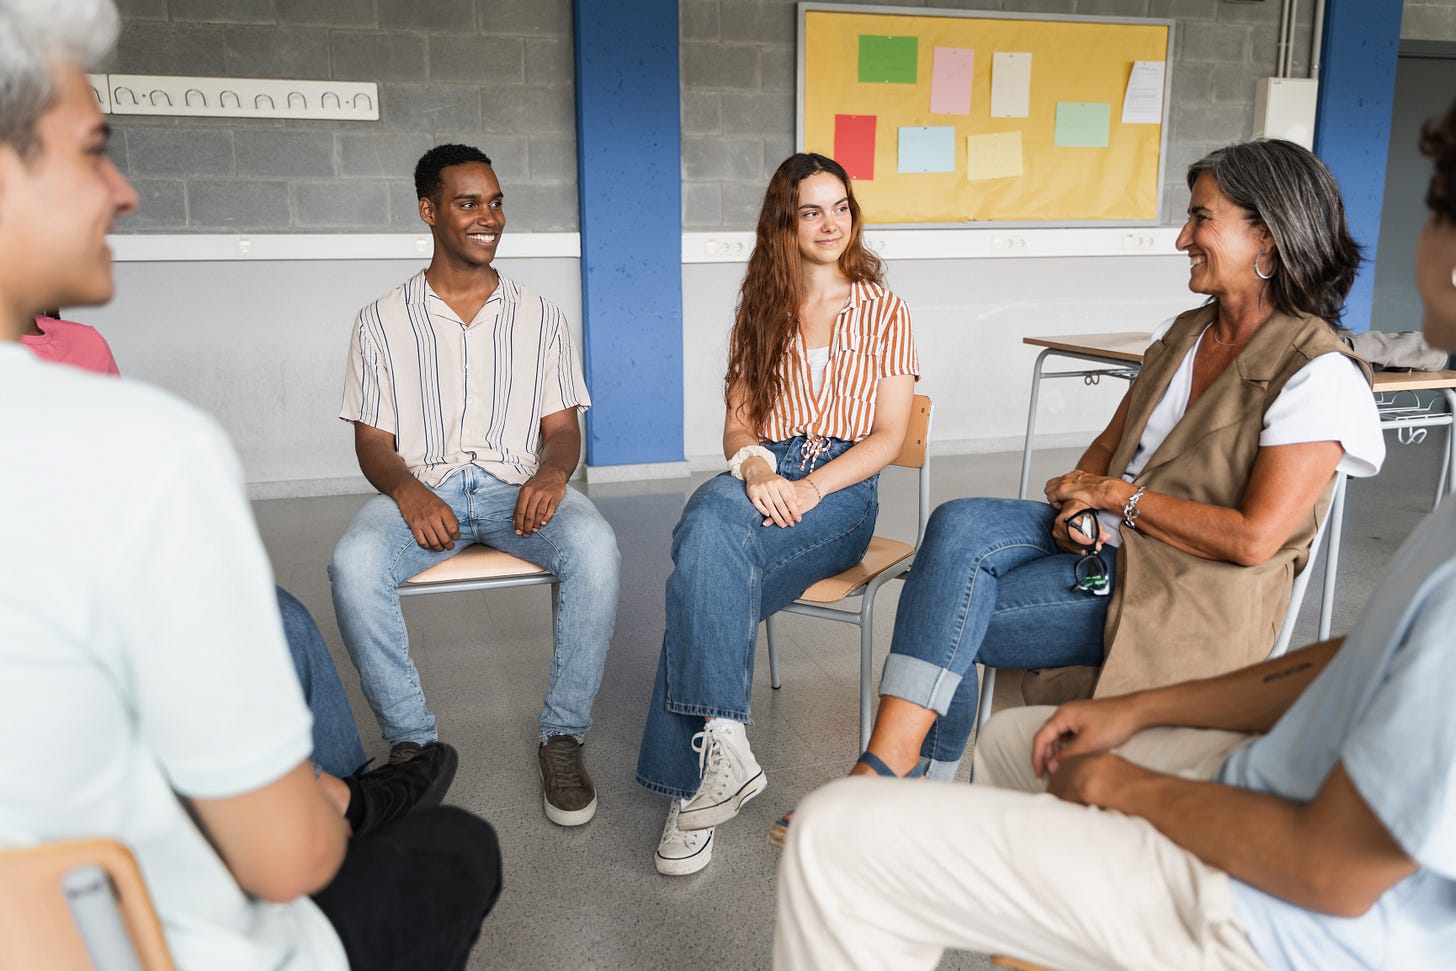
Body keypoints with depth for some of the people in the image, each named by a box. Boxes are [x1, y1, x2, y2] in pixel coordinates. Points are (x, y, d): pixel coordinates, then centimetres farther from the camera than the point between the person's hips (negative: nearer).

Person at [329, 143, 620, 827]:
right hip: (422, 488, 0)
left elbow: (562, 426, 9)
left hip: (518, 484, 1)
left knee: (595, 547, -32)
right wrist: (408, 491, -17)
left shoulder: (537, 316, 14)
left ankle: (562, 736, -17)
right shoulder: (385, 321, 10)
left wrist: (551, 472, -16)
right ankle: (411, 742, -14)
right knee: (353, 564, -33)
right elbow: (372, 440, 6)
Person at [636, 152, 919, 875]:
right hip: (762, 476, 3)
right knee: (711, 514, -37)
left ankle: (696, 779, -28)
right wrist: (756, 468, -12)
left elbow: (889, 436, 3)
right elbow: (737, 424, 13)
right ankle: (723, 741, -39)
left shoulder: (883, 312, 12)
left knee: (702, 574, -32)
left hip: (843, 490, -2)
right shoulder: (762, 312, 20)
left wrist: (809, 488, -14)